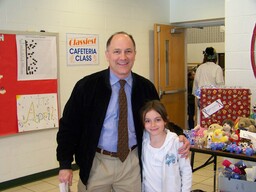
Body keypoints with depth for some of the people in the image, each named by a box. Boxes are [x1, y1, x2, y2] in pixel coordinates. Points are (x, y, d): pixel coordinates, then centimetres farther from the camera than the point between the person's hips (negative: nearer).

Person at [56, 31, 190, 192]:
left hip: (132, 163, 2)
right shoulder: (87, 86, -9)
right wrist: (65, 165, -6)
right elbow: (69, 125, -4)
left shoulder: (146, 88, -2)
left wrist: (178, 136, -9)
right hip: (96, 163, -1)